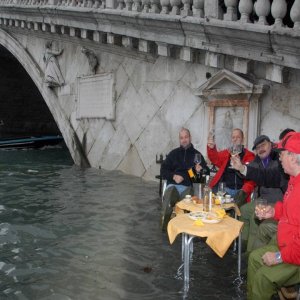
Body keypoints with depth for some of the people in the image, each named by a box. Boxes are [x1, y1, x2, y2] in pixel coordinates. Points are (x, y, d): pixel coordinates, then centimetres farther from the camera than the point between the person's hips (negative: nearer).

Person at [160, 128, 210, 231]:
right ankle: (164, 227, -22)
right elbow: (163, 170, 15)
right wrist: (173, 176, -5)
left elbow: (206, 172, 19)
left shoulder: (197, 154, 18)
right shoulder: (174, 153, 20)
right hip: (173, 184, 1)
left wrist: (200, 171, -6)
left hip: (188, 186, 0)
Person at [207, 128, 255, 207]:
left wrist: (244, 191, -18)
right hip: (225, 190, 2)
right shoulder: (226, 153, 13)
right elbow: (215, 159, -5)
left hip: (239, 192, -2)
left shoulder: (249, 156, 4)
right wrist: (211, 148, -26)